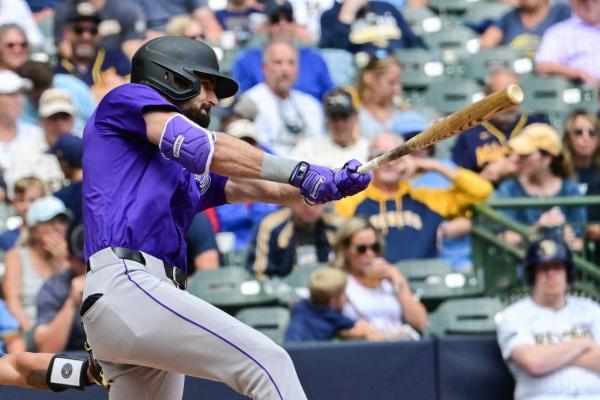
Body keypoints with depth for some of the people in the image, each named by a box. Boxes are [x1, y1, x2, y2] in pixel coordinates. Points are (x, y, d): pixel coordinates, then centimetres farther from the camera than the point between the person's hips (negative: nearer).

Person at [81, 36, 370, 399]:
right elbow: (205, 147, -6)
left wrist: (330, 185, 3)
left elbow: (254, 188, 20)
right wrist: (301, 173, -8)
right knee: (268, 363, -18)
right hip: (124, 285, -10)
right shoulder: (126, 99, 9)